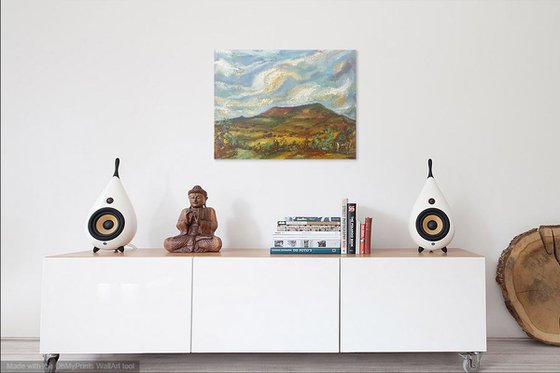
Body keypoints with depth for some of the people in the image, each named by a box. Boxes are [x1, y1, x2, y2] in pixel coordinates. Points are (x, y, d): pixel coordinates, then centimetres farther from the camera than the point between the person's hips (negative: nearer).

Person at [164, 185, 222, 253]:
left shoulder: (210, 211, 10)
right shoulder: (185, 211, 16)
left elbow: (214, 226, -2)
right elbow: (179, 227, 6)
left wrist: (200, 221, -16)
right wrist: (186, 221, -14)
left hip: (204, 238, -2)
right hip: (187, 238, 2)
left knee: (217, 242, -35)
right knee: (167, 243, -23)